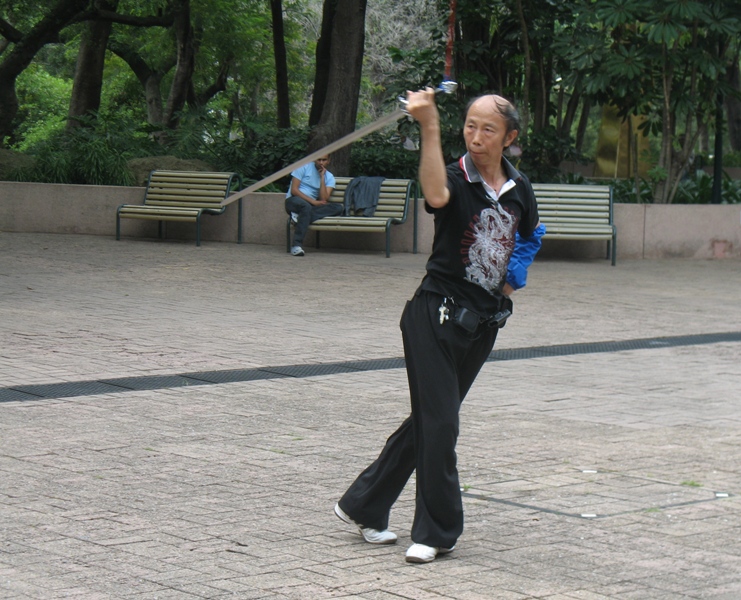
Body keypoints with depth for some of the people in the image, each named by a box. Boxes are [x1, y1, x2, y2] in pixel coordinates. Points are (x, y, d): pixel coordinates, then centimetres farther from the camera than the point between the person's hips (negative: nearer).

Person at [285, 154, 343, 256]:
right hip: (294, 201, -4)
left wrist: (322, 177, -9)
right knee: (306, 206, -41)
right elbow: (294, 190, -9)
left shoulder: (329, 177, 8)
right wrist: (312, 201, -18)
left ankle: (300, 217, -31)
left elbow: (324, 200, -8)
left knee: (339, 208, -20)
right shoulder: (304, 167, 0)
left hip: (311, 205, 4)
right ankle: (297, 244, -43)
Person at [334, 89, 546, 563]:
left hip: (484, 323, 6)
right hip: (436, 315, -6)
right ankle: (437, 531, 8)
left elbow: (529, 238, 25)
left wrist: (509, 284, 14)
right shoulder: (456, 179, -11)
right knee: (438, 424, -6)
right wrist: (430, 129, -45)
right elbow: (436, 195, -37)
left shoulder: (520, 189, 6)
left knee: (430, 420, 12)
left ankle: (363, 506, 26)